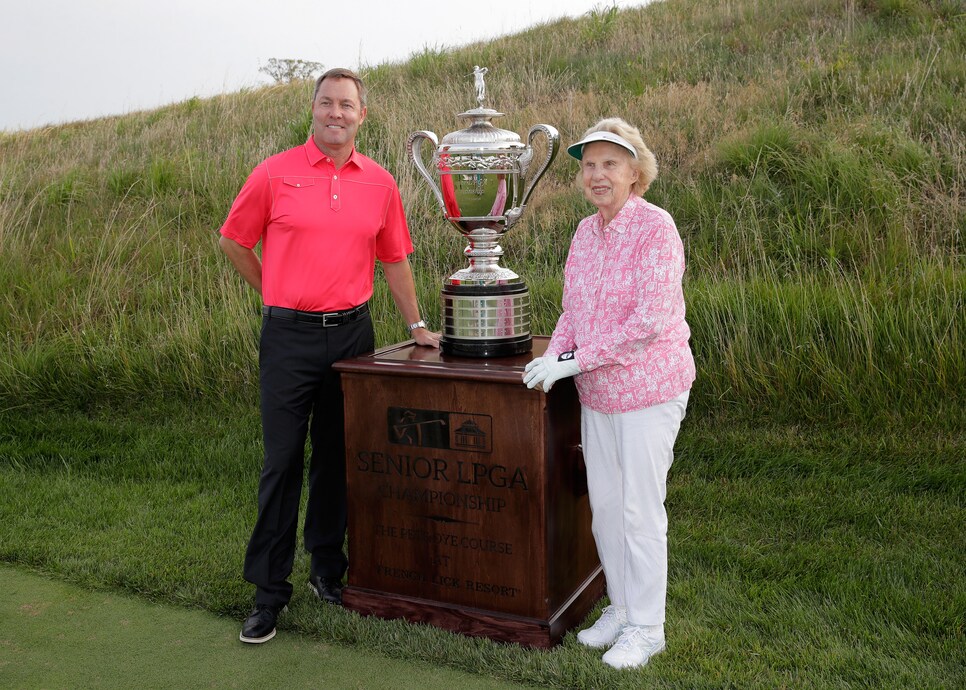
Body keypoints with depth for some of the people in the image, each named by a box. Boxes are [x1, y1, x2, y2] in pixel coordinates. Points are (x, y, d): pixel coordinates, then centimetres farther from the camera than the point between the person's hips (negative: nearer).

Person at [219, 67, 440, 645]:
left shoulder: (380, 183, 6)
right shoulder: (275, 173, -3)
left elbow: (395, 258, 15)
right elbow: (234, 240, 7)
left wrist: (415, 324, 14)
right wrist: (277, 295, 8)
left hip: (353, 332, 3)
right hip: (289, 335, -3)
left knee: (337, 456, 13)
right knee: (283, 461, 0)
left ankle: (328, 568, 29)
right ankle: (270, 590, 11)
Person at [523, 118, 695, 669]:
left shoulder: (656, 228, -15)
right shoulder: (586, 231, 8)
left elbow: (651, 319, -21)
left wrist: (579, 360, -20)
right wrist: (555, 354, -3)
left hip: (649, 388, -7)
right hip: (597, 392, 7)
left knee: (640, 509, 1)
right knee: (604, 504, 14)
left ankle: (646, 628, 18)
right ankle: (622, 607, 32)